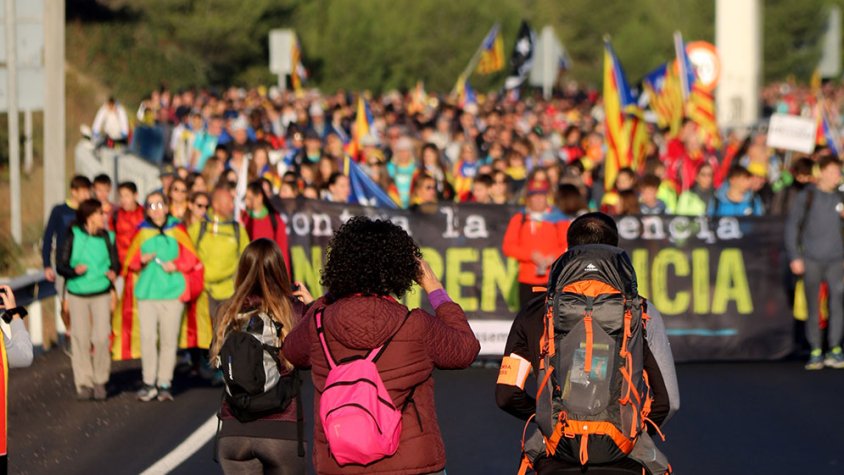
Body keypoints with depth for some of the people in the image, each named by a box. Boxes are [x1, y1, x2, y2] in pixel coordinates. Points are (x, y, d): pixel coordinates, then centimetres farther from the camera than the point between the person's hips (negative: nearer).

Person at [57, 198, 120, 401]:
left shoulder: (108, 237, 2)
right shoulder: (73, 236, -3)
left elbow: (115, 263, 7)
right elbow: (62, 266, -2)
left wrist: (113, 272, -16)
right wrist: (74, 270, -22)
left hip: (101, 294, 1)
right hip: (77, 294, 0)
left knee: (102, 338, -8)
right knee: (80, 339, 1)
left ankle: (100, 382, 6)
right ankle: (84, 383, 9)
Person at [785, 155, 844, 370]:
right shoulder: (806, 197, 1)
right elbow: (792, 226, 0)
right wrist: (794, 256, -4)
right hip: (811, 260, -2)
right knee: (813, 306, 2)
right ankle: (815, 352, 8)